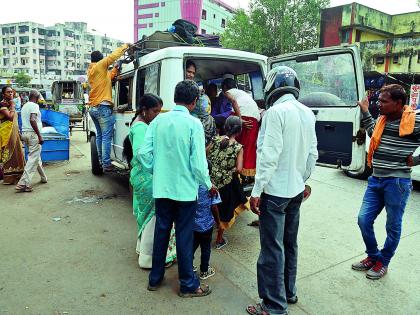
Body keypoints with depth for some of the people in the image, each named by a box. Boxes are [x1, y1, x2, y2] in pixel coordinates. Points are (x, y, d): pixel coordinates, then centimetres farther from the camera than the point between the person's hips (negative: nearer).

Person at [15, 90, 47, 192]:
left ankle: (43, 177, 32)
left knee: (36, 157, 20)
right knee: (33, 159, -7)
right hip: (33, 134, -9)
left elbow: (26, 120, 20)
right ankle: (23, 183, -12)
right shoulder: (34, 105, -9)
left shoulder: (24, 106, 17)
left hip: (24, 133, 9)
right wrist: (40, 136, -22)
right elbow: (32, 120, -21)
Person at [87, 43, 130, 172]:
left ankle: (101, 161, 18)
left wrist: (115, 70, 17)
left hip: (93, 107, 9)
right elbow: (113, 56, -12)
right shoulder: (100, 66, -5)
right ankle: (106, 164, -10)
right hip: (103, 107, -9)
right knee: (106, 137, -9)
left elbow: (107, 77, 23)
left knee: (99, 135, 14)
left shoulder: (90, 71, 18)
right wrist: (125, 46, -2)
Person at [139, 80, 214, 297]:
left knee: (161, 232, 17)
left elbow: (144, 153, -3)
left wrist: (156, 171, 13)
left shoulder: (159, 120, -1)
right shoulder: (193, 123, -13)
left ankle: (155, 279, 33)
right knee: (184, 236, 8)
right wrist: (208, 184, 0)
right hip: (185, 189, -4)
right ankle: (188, 285, 24)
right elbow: (198, 162, -16)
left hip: (161, 188, 4)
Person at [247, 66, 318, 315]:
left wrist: (257, 190, -17)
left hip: (276, 190, -8)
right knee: (290, 244, 20)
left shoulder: (276, 111, -16)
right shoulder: (308, 113, 7)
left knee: (272, 249, 1)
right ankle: (289, 292, 35)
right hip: (296, 189, 8)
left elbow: (269, 155, -21)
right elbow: (312, 154, 11)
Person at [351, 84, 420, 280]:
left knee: (393, 227, 10)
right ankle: (372, 257, 29)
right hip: (376, 179, 6)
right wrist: (365, 112, 25)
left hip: (397, 182, -6)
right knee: (364, 220, 8)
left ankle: (383, 263, 29)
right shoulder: (382, 119, 7)